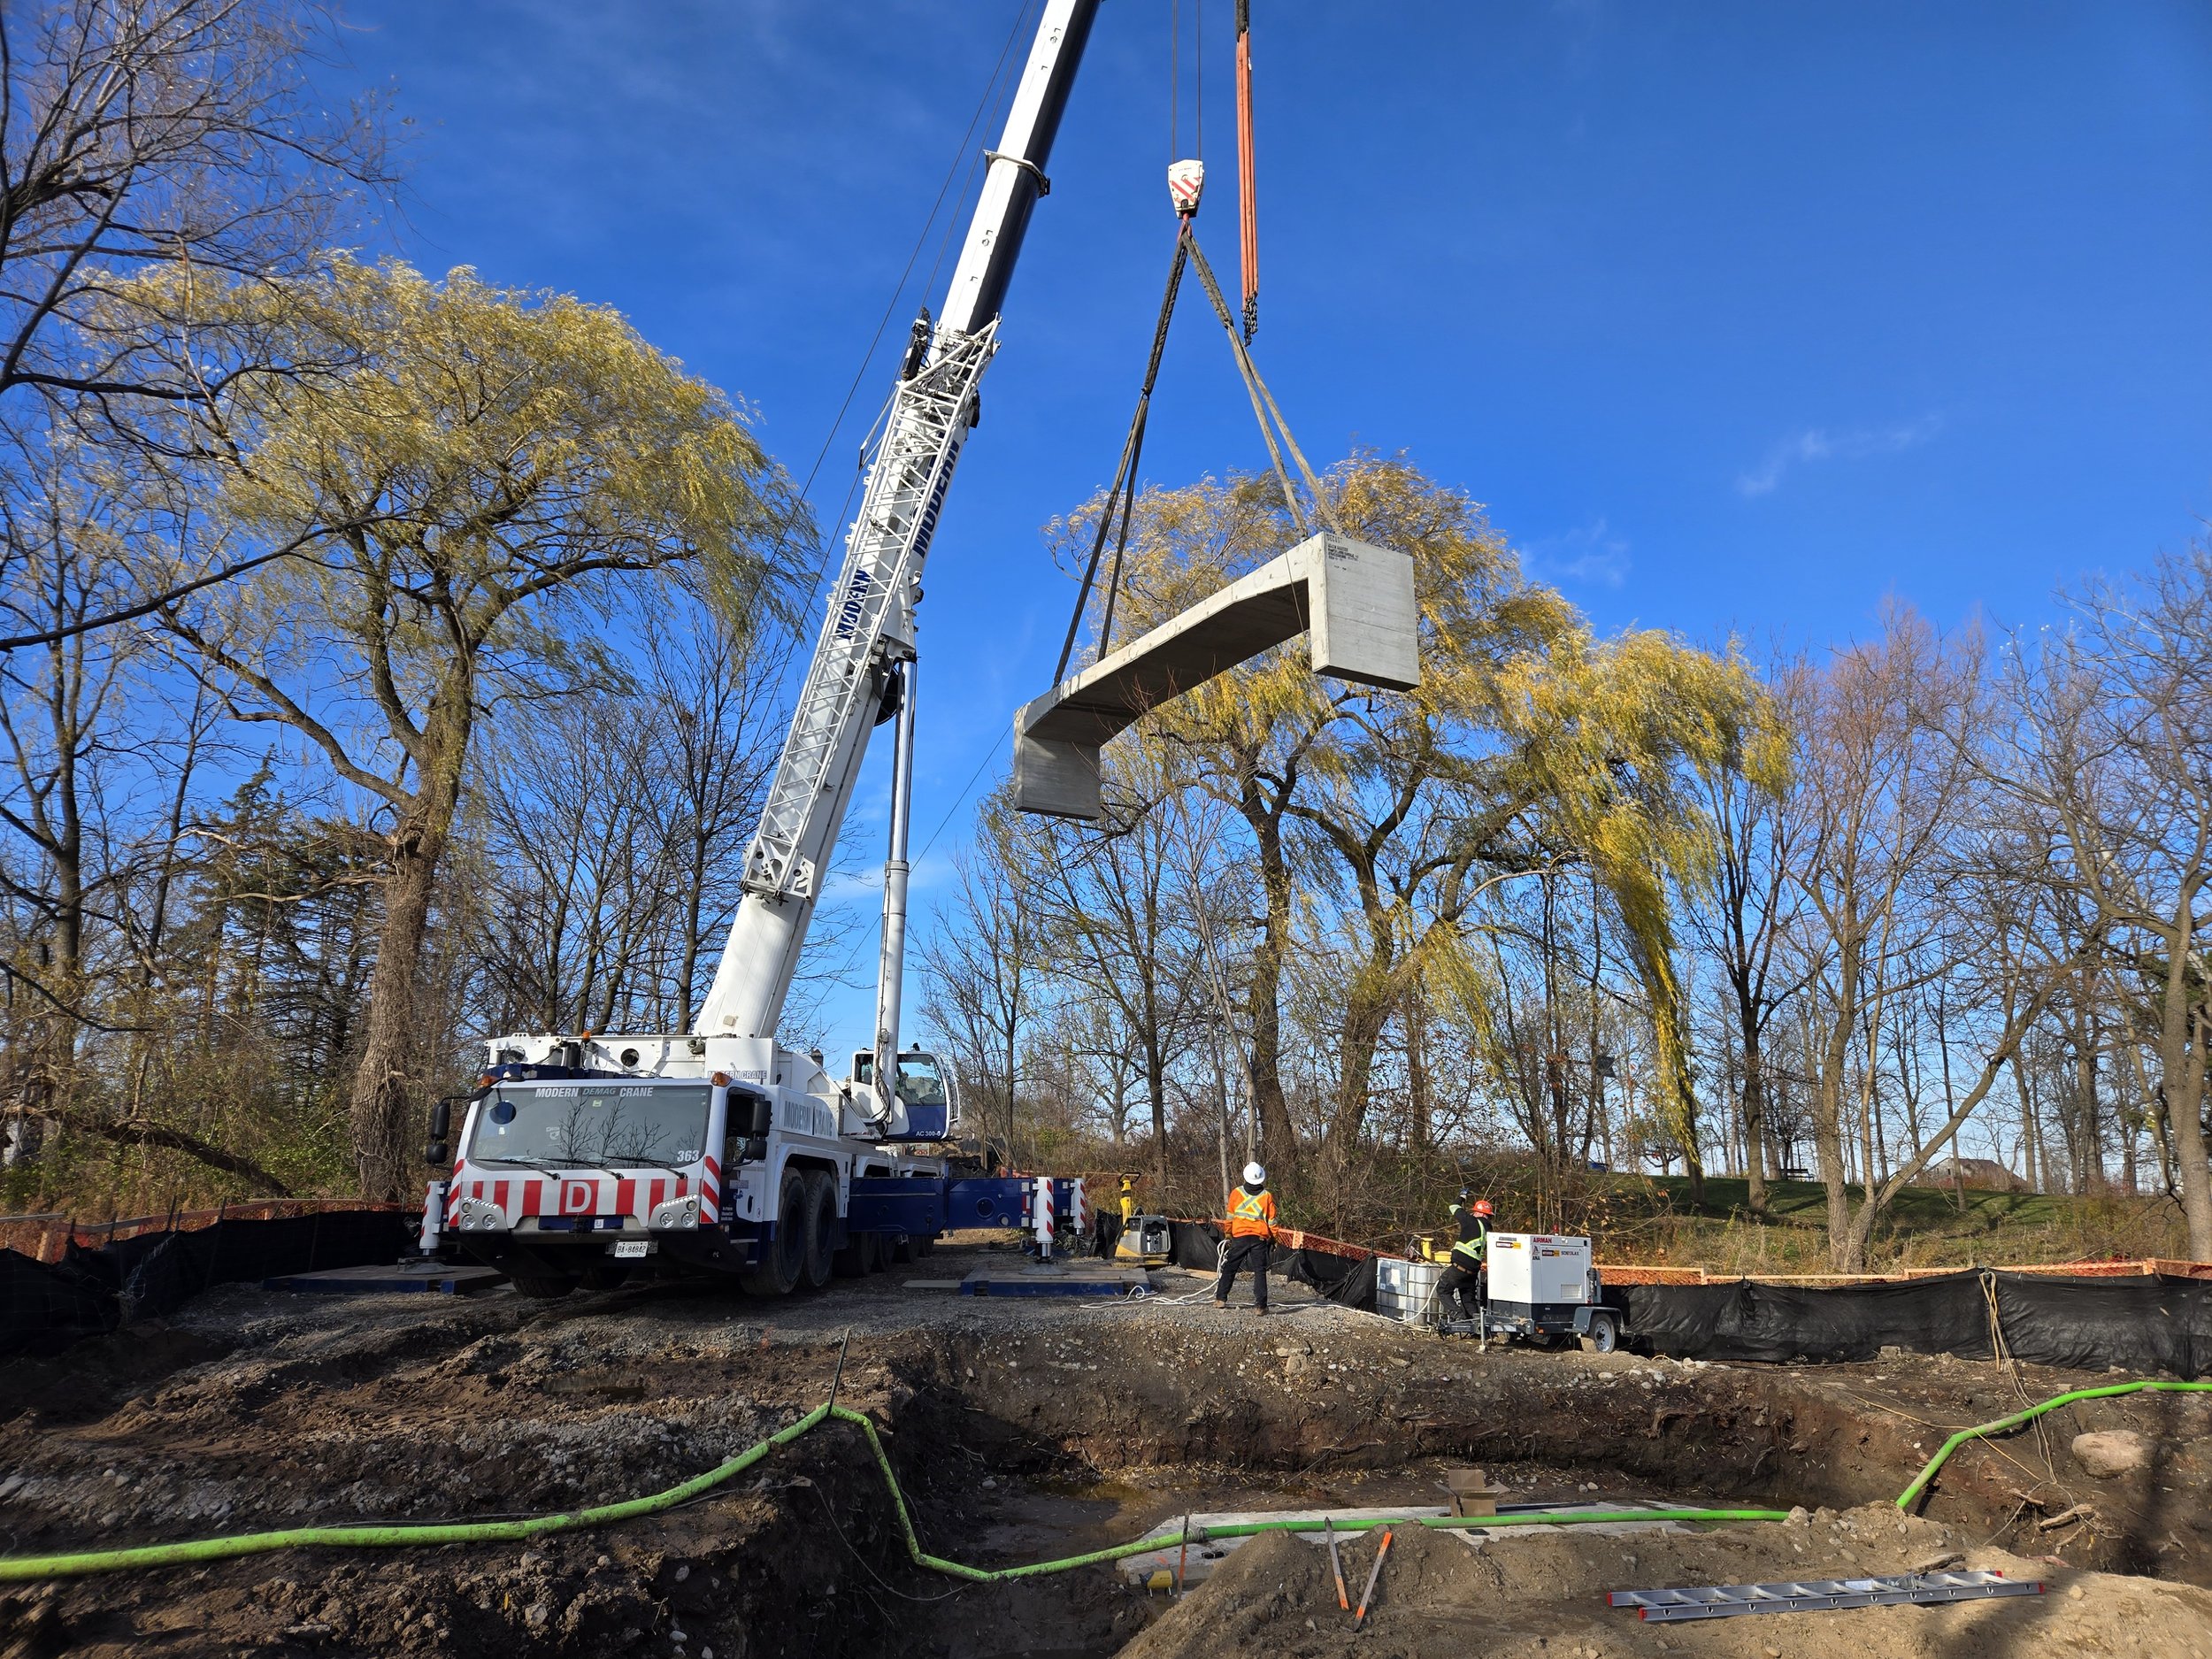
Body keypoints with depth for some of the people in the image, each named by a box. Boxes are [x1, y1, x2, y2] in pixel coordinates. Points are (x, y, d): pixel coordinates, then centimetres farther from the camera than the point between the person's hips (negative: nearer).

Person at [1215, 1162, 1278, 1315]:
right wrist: (1273, 1238, 14)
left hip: (1239, 1237, 0)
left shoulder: (1236, 1193, -1)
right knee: (1260, 1271, 3)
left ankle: (1220, 1299, 14)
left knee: (1230, 1268, 13)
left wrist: (1228, 1235, 14)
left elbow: (1230, 1216, 5)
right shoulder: (1267, 1196, -1)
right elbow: (1272, 1220, 3)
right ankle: (1260, 1306, -3)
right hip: (1260, 1238, 0)